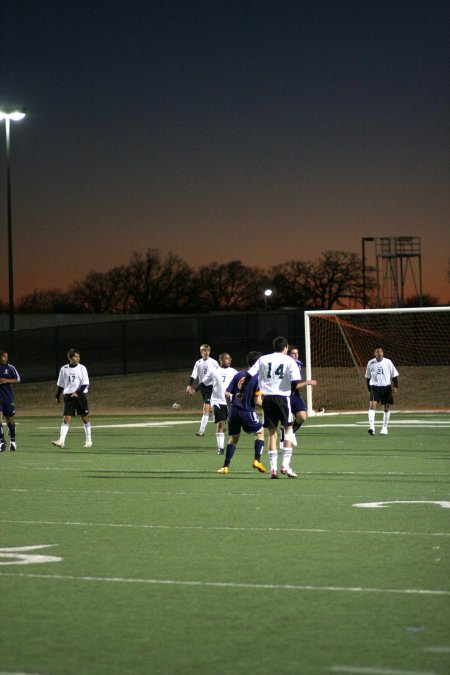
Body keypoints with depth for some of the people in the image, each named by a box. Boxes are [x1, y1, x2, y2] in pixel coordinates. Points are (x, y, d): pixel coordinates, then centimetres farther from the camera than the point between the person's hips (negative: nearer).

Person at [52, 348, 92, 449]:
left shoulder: (82, 368, -1)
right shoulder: (64, 369, 5)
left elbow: (85, 384, -5)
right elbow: (60, 384, 15)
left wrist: (77, 393, -17)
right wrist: (57, 396, 14)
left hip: (80, 395, -1)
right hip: (68, 396, 1)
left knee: (85, 418, 5)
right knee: (66, 418, -8)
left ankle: (89, 440, 17)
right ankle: (61, 441, -16)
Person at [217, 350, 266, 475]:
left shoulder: (238, 375, 7)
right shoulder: (258, 378, -8)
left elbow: (227, 393, 5)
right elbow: (257, 401, -12)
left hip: (234, 411, 4)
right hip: (247, 412, -4)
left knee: (233, 437, 16)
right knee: (260, 432, 17)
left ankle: (226, 466, 12)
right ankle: (257, 460, 8)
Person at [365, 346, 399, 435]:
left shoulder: (388, 362, -2)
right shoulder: (371, 363, 2)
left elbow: (394, 375, 4)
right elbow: (368, 377, 12)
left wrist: (395, 386, -5)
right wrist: (369, 389, 13)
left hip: (386, 387, 0)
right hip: (374, 387, 0)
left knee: (386, 407, 7)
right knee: (372, 404, -18)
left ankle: (385, 428, 21)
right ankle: (371, 426, -26)